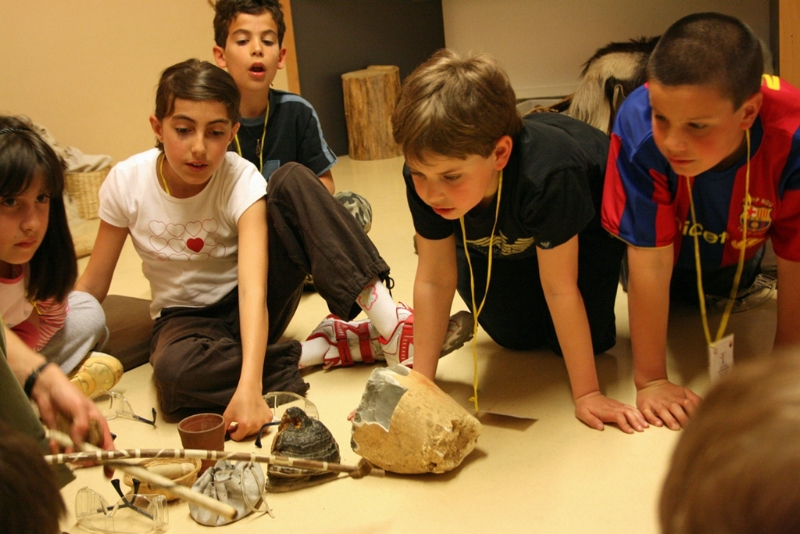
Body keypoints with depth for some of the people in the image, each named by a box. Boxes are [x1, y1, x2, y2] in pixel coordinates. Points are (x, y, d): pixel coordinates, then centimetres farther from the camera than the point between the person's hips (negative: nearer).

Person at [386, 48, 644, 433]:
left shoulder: (546, 176, -48)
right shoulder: (425, 177, -35)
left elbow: (559, 287, -36)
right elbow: (434, 279, -25)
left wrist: (587, 393, -30)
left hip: (586, 220, -3)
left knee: (592, 339, -8)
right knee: (516, 337, 0)